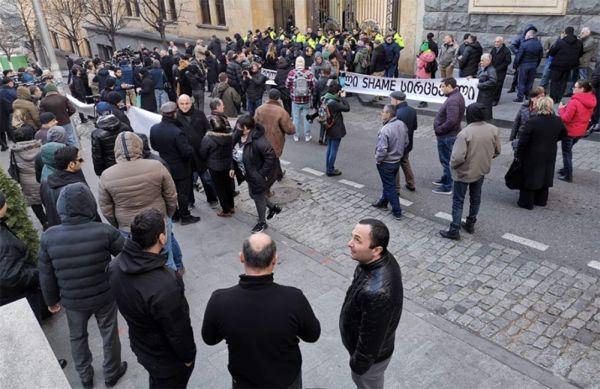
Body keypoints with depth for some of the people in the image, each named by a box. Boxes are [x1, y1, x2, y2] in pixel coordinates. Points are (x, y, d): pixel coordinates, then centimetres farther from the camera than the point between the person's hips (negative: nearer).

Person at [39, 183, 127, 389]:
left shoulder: (49, 236, -18)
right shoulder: (104, 231, -25)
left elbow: (46, 275, -7)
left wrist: (51, 300, 9)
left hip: (72, 301, 2)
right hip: (104, 296, -2)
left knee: (77, 337, 27)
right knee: (109, 334, 21)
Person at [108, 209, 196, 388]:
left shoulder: (115, 265, -18)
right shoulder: (165, 287, -42)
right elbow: (178, 331, -27)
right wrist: (188, 356, -9)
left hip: (139, 346, 6)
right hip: (168, 359, -6)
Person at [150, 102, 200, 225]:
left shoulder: (154, 129, -10)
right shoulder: (177, 132, -31)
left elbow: (153, 146, 6)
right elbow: (187, 152, -26)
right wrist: (191, 149, -5)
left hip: (165, 167, 6)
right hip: (180, 169, -6)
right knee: (183, 193, 11)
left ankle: (173, 214, 36)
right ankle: (185, 216, 24)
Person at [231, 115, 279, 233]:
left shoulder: (258, 140, -33)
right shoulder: (238, 137, -7)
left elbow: (271, 157, -32)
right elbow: (235, 155, 10)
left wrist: (262, 174, -26)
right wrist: (233, 168, 2)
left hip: (259, 176, -9)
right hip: (250, 175, 9)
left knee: (258, 197, 9)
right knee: (253, 194, 23)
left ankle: (262, 222, 33)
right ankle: (273, 207, 48)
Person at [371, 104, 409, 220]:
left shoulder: (385, 130, -30)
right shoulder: (402, 125, -4)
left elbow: (382, 150, -29)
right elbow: (406, 142, 7)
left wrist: (377, 160, -11)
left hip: (386, 163, -8)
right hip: (397, 161, 8)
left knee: (389, 186, 5)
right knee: (389, 183, 24)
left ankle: (397, 212, 12)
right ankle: (383, 202, 43)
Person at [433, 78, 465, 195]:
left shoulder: (453, 100, -25)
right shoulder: (456, 95, 8)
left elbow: (451, 121, -33)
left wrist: (438, 129, -20)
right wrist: (440, 127, 9)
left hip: (447, 136, -10)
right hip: (449, 134, 10)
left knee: (446, 160, 0)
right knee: (446, 160, 24)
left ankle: (447, 187, 11)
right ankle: (445, 179, 40)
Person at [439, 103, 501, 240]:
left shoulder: (465, 133, -28)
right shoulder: (494, 130, -9)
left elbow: (458, 157, -30)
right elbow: (497, 152, 3)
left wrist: (452, 165, -10)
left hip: (464, 173, -5)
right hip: (482, 171, 5)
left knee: (458, 201, 8)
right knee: (475, 199, 22)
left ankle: (454, 231, 14)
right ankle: (470, 224, 37)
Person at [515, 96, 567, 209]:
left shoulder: (532, 122, -23)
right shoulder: (558, 121, -6)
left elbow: (523, 141, -18)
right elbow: (564, 134, 12)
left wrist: (518, 154, -6)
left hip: (532, 156, -5)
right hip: (549, 156, 5)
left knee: (529, 178, 9)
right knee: (544, 176, 20)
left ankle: (526, 202, 18)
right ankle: (541, 200, 34)